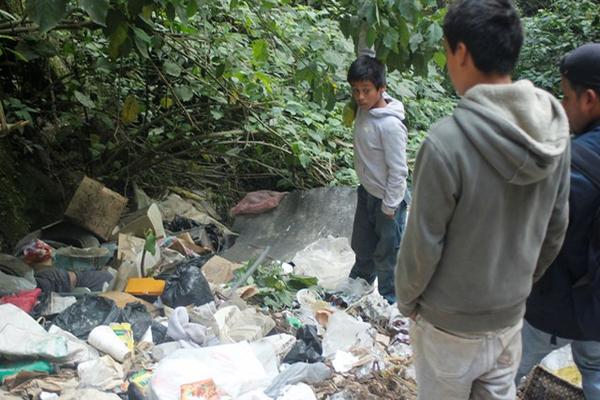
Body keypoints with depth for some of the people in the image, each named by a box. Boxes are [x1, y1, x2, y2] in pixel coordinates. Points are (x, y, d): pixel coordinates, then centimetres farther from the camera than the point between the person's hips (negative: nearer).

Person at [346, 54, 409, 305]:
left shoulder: (390, 125, -28)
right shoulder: (364, 110, -3)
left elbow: (398, 170, -23)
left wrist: (389, 206, -17)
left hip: (386, 199, -8)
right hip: (367, 192, 8)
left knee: (387, 254, 10)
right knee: (362, 246, 27)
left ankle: (389, 301, 30)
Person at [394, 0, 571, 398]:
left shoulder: (447, 140, -28)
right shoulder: (555, 130, -8)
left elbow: (423, 244, -19)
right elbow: (556, 230, 2)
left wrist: (406, 299, -1)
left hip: (451, 324, -5)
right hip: (511, 315, 5)